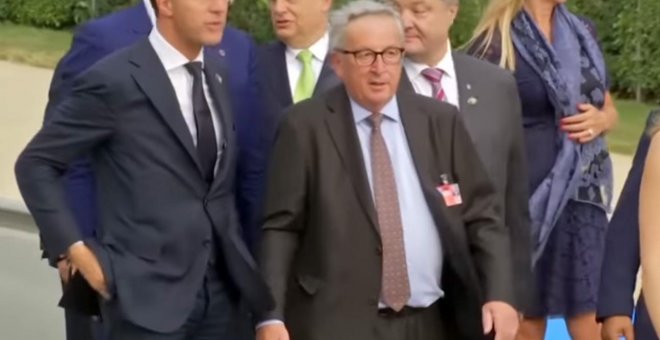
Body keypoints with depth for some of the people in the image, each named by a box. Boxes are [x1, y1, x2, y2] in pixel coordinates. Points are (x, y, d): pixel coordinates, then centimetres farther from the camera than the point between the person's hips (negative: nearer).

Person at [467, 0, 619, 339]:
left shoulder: (583, 32, 11)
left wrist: (599, 120, -2)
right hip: (526, 201, -5)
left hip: (582, 196, 5)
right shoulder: (494, 43, -7)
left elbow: (609, 108, 22)